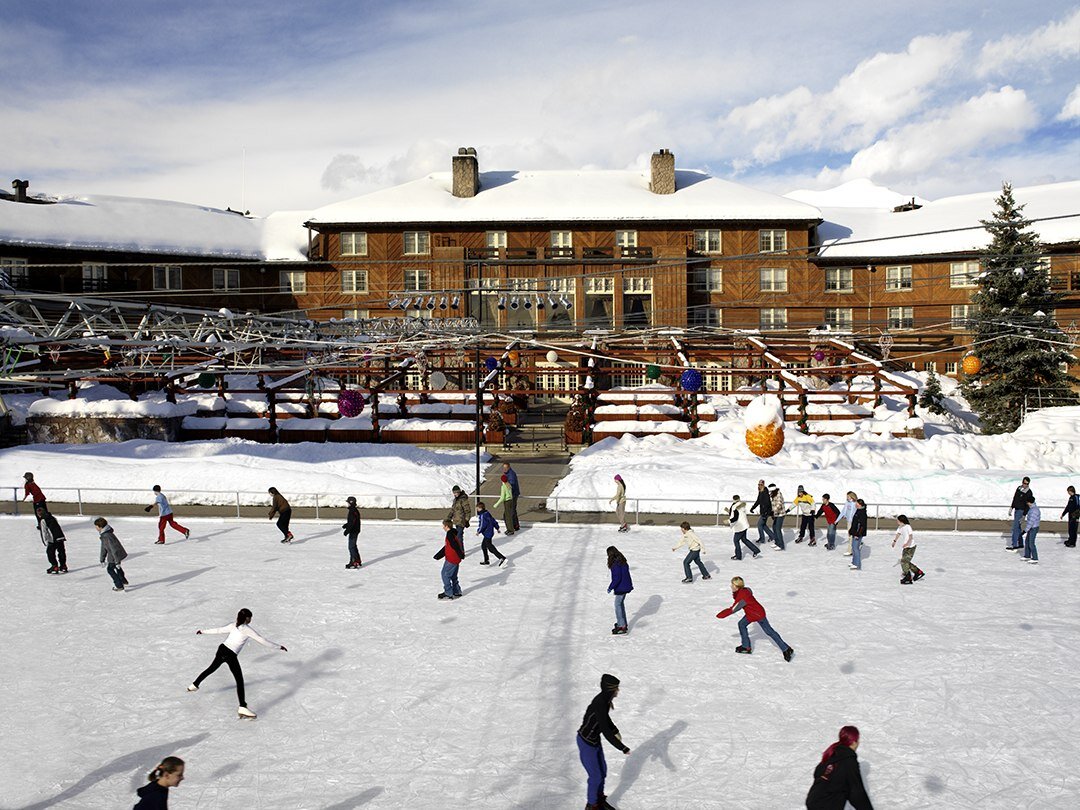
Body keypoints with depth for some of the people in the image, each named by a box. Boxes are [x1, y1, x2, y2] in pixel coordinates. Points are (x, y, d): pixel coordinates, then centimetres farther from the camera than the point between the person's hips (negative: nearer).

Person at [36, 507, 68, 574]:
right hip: (61, 537, 7)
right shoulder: (53, 518, 19)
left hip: (53, 539, -7)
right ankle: (63, 566, 23)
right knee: (61, 551, 15)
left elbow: (44, 532, -7)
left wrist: (46, 542, -7)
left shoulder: (42, 521, -2)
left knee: (50, 552, 5)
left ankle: (55, 566, 2)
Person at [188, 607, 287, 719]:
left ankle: (194, 685, 51)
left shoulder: (233, 626, 12)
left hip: (222, 649, 7)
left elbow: (218, 630, 22)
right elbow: (262, 640, -7)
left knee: (211, 669, 32)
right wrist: (279, 646, -1)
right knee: (240, 681, -6)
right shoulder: (247, 629, -5)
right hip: (231, 655, -7)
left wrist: (203, 632, 39)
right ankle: (242, 708, -14)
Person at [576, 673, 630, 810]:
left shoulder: (605, 699, -8)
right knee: (596, 776, 5)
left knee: (602, 770, 22)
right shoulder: (599, 704, -35)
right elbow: (606, 732, -33)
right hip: (586, 743, -8)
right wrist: (623, 748, -28)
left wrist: (615, 731, 20)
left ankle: (599, 799, 44)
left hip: (595, 740, 8)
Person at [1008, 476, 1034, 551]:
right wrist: (1011, 508, 18)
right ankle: (1020, 544, 23)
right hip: (1016, 510, 8)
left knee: (1015, 527, -10)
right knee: (1018, 527, 14)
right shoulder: (1019, 488, 6)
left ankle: (1014, 545, -8)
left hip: (1021, 511, -8)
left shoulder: (1029, 493, -16)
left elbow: (1028, 505, -17)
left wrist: (1024, 516, -19)